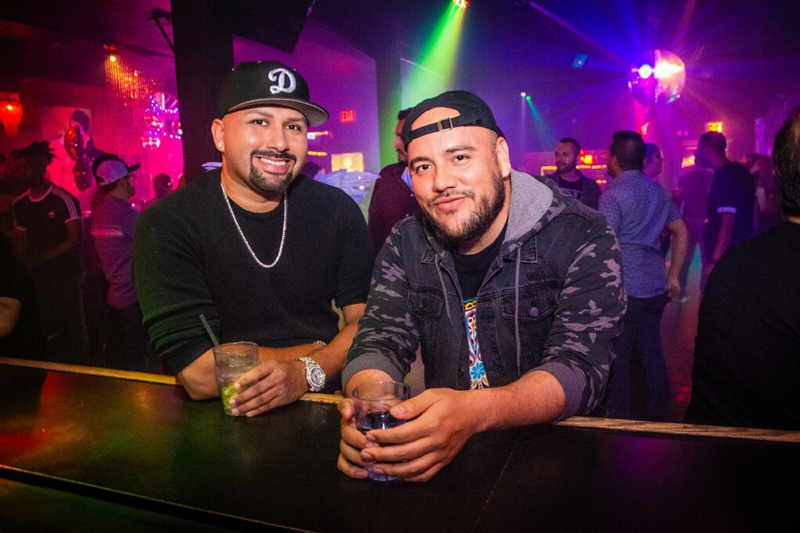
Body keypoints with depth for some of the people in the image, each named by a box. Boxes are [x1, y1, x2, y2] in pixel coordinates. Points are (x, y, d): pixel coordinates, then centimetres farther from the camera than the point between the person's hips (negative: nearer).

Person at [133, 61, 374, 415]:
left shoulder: (336, 210, 1)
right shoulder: (166, 224, -10)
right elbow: (198, 375, -18)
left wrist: (307, 372, -20)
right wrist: (321, 351, -10)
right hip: (220, 428, -2)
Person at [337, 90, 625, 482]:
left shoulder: (583, 239, -11)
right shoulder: (406, 244, 1)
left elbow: (581, 367, -19)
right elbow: (380, 342, -4)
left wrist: (472, 412, -37)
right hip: (440, 451, 3)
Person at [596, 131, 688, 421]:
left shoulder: (613, 193, -12)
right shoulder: (657, 190, 12)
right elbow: (681, 232, 16)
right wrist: (673, 276, 18)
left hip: (625, 288, -7)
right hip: (657, 286, 8)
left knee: (617, 354, 4)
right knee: (650, 349, 17)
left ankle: (617, 415, 15)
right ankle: (657, 411, 28)